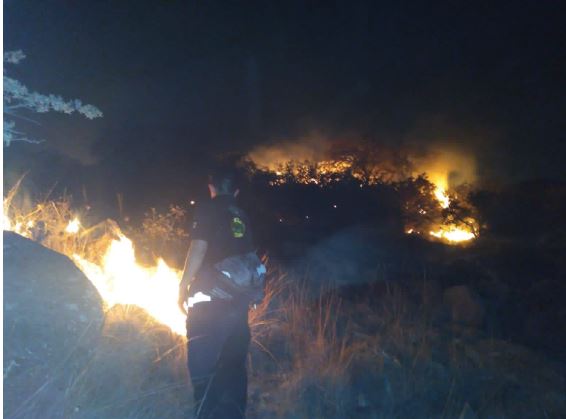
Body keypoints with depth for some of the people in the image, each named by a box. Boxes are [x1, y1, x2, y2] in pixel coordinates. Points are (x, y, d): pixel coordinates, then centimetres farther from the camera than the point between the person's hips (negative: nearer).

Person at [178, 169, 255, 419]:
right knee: (233, 365, 13)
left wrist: (183, 287, -3)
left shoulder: (207, 210, 0)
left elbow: (198, 249, -9)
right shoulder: (243, 217, 17)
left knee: (203, 366, -4)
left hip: (210, 299, -6)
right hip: (238, 300, 7)